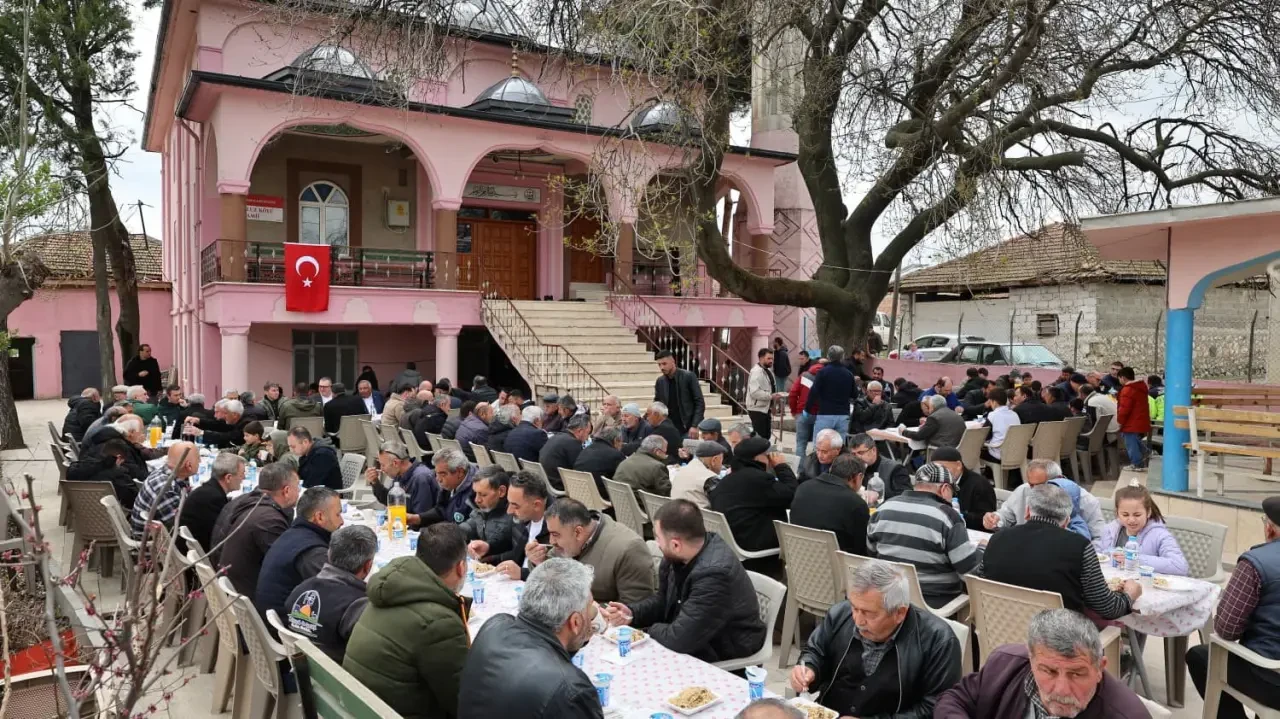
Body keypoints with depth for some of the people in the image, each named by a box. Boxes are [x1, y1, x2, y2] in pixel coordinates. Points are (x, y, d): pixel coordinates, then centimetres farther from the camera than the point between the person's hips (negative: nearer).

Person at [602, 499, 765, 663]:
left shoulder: (714, 573, -34)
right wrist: (631, 613, -8)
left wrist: (649, 630, -13)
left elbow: (679, 639, -32)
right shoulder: (679, 556, -8)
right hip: (695, 635, 7)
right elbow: (664, 601, 9)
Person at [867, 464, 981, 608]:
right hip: (937, 600, -6)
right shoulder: (946, 515, -16)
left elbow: (871, 551, 12)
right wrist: (982, 551, 5)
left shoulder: (886, 507, 0)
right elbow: (971, 568, -15)